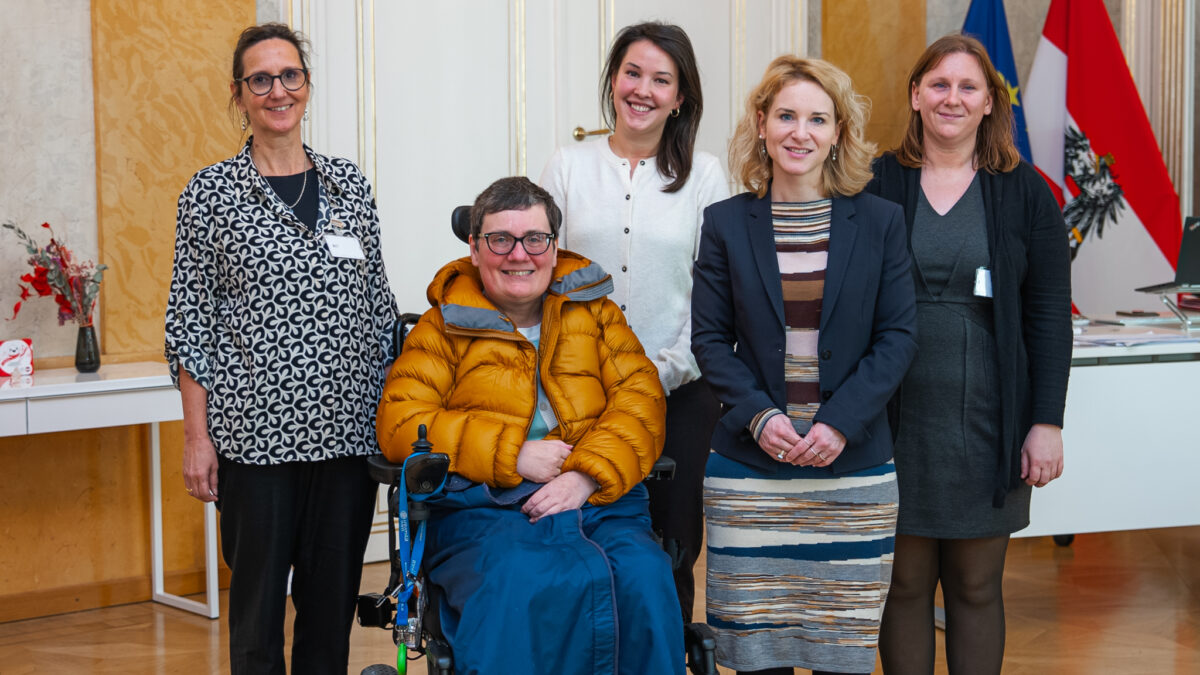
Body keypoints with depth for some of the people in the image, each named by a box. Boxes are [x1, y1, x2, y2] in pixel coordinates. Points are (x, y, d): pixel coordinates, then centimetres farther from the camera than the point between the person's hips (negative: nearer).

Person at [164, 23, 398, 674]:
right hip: (255, 435, -3)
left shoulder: (349, 185, 10)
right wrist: (197, 436, -6)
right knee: (258, 597, 4)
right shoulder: (210, 193, 0)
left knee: (333, 597, 9)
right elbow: (189, 321, -1)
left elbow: (379, 307, 14)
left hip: (347, 428, 3)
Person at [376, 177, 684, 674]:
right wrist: (512, 455, -8)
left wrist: (587, 475, -11)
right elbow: (400, 426, 1)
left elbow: (640, 397, 8)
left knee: (642, 578, -31)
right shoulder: (441, 329, 14)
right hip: (484, 510, -2)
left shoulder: (594, 311, 21)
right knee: (521, 586, -36)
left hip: (596, 501, 2)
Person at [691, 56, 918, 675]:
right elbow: (709, 338, 3)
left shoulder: (879, 221, 4)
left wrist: (841, 422, -11)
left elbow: (898, 335, 1)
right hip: (749, 467, 0)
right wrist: (759, 416, -12)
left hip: (853, 462, 0)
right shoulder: (726, 223, 4)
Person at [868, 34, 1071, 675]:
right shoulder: (876, 185, 3)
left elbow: (1049, 315, 2)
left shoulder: (1024, 193, 4)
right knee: (904, 582, 5)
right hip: (896, 422, 0)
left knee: (976, 586, 7)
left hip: (987, 423, 0)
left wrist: (1047, 422, -4)